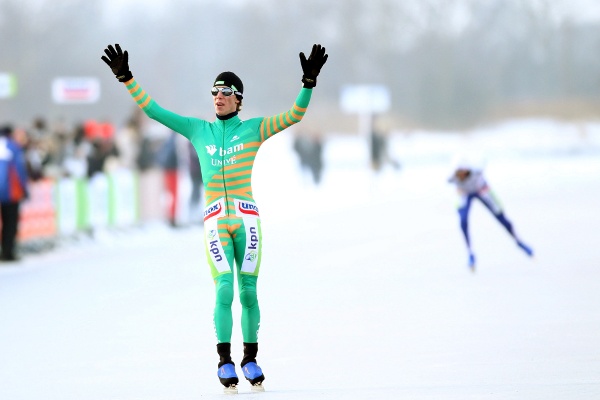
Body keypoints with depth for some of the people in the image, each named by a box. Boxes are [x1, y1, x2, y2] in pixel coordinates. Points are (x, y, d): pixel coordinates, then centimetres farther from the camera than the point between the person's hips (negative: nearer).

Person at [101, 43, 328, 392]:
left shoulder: (253, 129, 7)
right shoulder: (197, 130, 12)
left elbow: (295, 115, -2)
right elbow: (153, 110, 13)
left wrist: (309, 82, -15)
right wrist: (125, 77, 8)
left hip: (247, 219, 0)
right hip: (215, 222, 0)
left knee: (248, 291, -1)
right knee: (224, 290, -11)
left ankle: (250, 359, 9)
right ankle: (225, 360, -4)